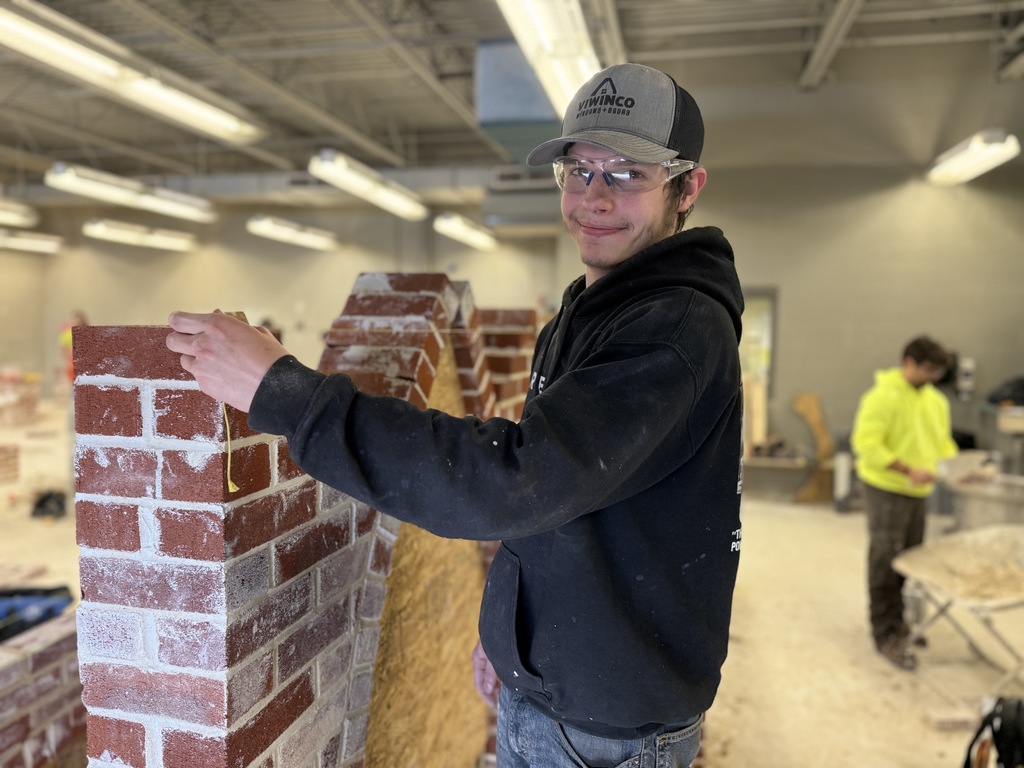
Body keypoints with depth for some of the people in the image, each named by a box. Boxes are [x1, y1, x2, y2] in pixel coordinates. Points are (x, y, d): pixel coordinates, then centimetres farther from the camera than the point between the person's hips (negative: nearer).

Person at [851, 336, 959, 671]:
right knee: (885, 562, -1)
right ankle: (886, 635, 8)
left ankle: (899, 620, 30)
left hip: (918, 492, 7)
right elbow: (866, 444, -21)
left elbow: (943, 442, 18)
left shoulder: (936, 401, 8)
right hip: (886, 490, -7)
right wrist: (908, 470, -25)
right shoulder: (883, 397, -16)